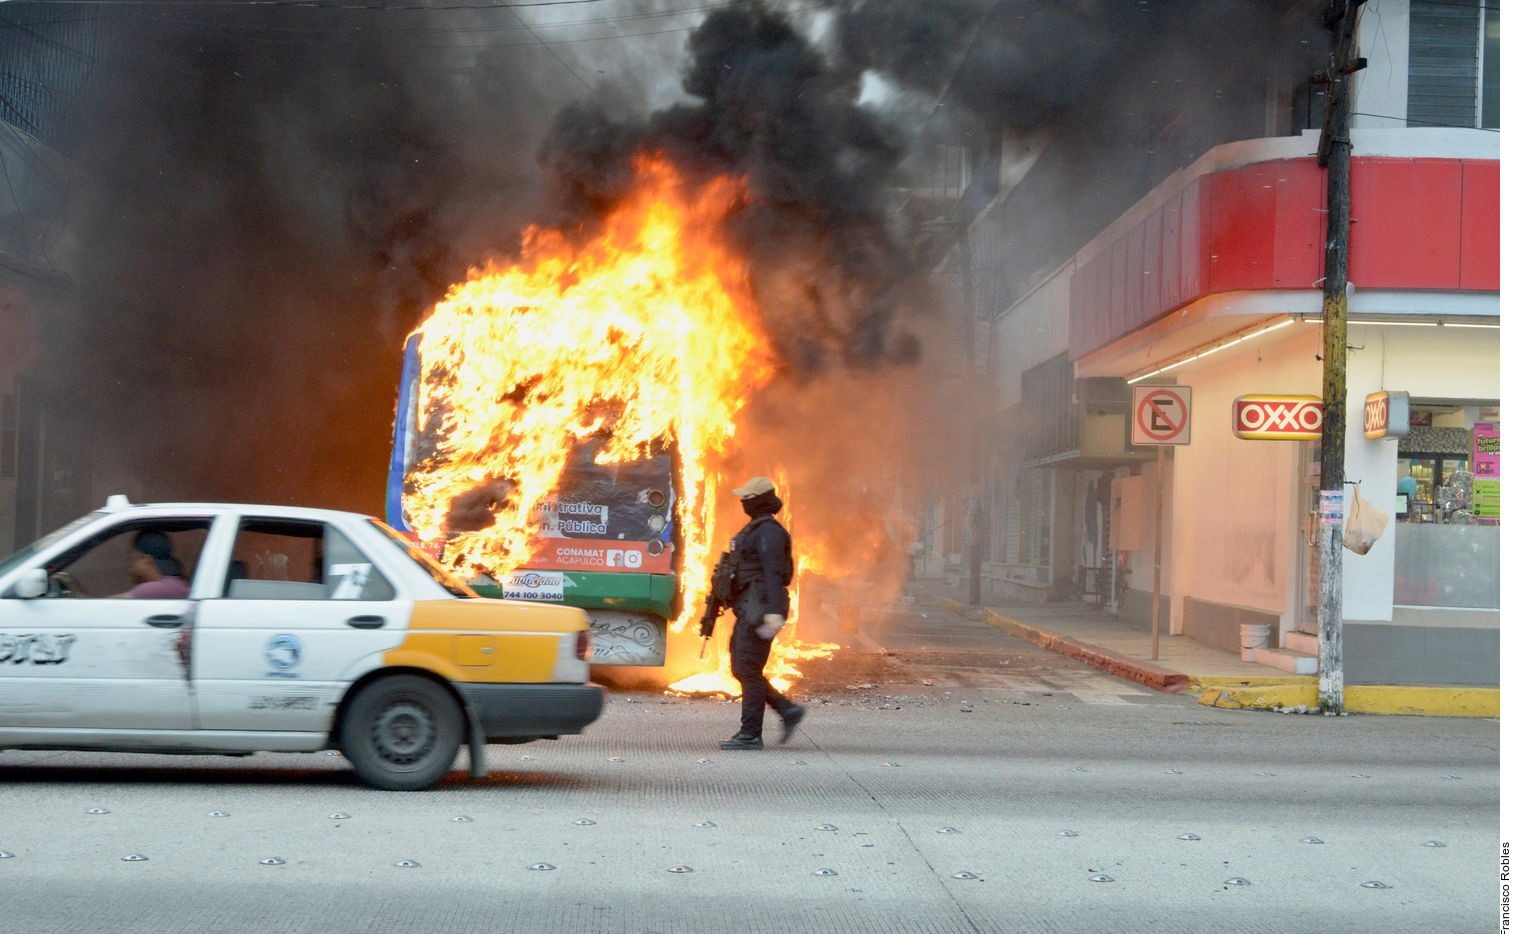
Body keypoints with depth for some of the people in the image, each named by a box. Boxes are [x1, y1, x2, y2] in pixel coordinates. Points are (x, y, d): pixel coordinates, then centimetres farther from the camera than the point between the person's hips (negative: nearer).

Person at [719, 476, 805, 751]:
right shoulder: (755, 529, 19)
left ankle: (750, 735, -3)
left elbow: (773, 572, -24)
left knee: (748, 670, -7)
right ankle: (788, 710, 13)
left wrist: (774, 612, -33)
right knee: (741, 669, 11)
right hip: (748, 608, 10)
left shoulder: (768, 531, -13)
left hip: (761, 607, -10)